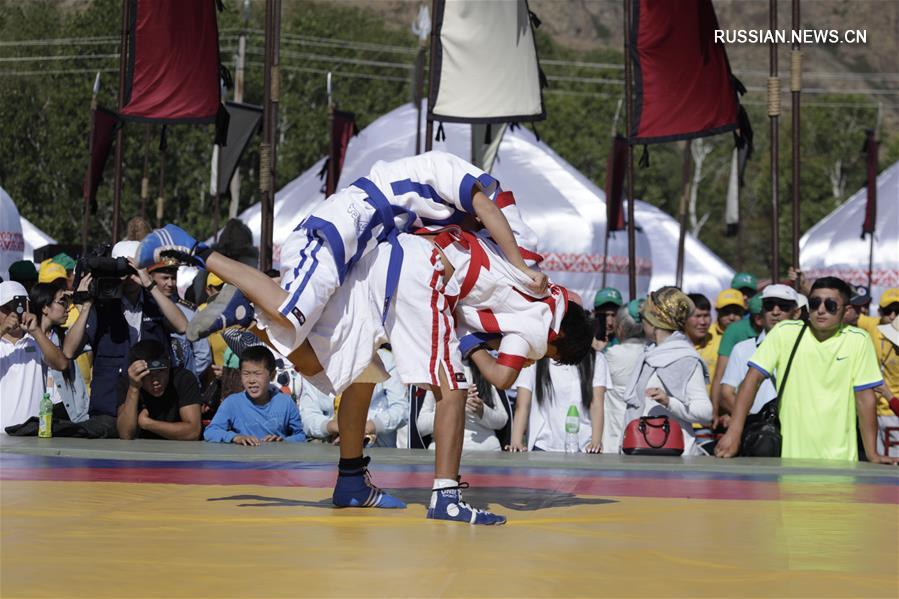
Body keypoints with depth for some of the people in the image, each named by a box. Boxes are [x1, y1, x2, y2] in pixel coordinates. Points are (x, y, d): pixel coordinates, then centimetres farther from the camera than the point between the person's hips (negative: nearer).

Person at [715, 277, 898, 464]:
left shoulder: (858, 340, -3)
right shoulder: (785, 332, -3)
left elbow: (864, 398, -1)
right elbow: (753, 379, -5)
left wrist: (872, 454, -3)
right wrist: (734, 432, -13)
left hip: (839, 460, 0)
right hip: (790, 455, 0)